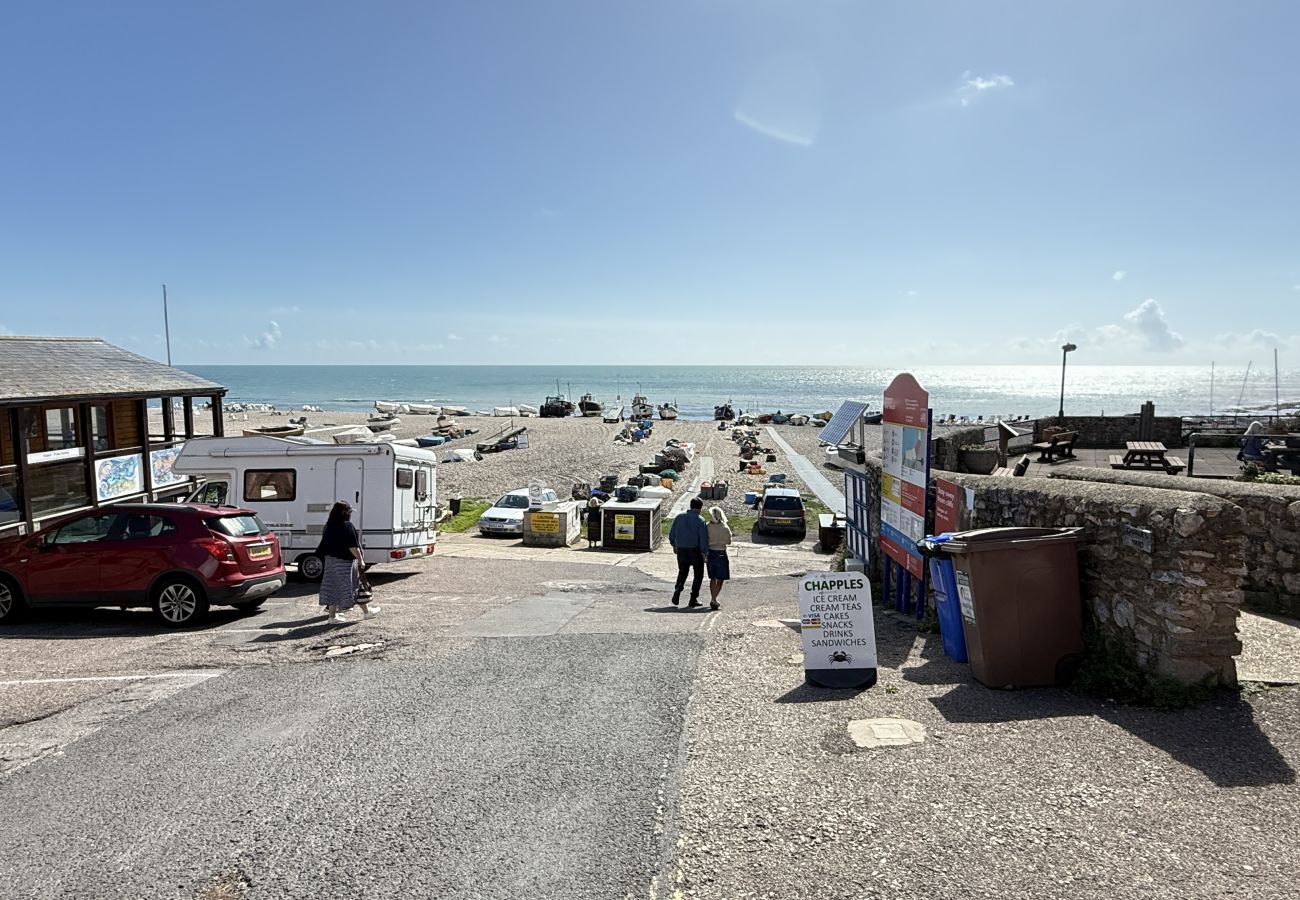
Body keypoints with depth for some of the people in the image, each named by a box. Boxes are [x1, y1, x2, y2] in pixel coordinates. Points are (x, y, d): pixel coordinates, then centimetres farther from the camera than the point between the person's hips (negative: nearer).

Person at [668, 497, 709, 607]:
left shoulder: (679, 517, 2)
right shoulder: (700, 520, -10)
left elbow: (671, 534, 8)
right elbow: (704, 538, -15)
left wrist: (674, 545, 22)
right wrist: (704, 552, -9)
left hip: (681, 550, 4)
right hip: (695, 550, -4)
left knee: (682, 572, 20)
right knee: (698, 574, 11)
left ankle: (677, 590, -4)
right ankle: (693, 599, 8)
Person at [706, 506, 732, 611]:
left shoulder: (707, 527, -8)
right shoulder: (725, 528, -12)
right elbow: (729, 542, 0)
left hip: (710, 553, 3)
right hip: (721, 554, -3)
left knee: (712, 579, 19)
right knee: (720, 580, 5)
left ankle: (713, 600, 24)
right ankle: (713, 600, -9)